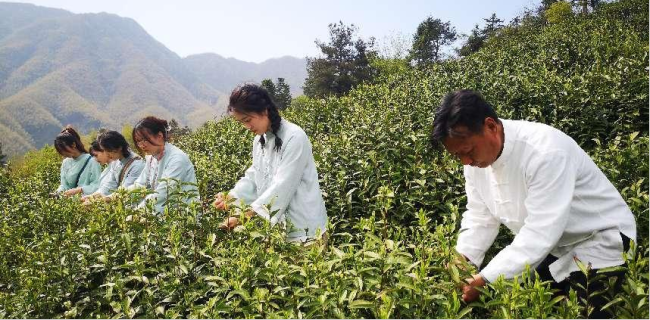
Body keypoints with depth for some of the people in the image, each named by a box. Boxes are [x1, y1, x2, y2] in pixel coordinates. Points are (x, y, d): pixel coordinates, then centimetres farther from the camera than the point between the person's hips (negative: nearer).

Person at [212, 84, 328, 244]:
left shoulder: (294, 137, -18)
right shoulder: (259, 140, 8)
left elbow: (282, 186, -23)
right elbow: (253, 177, 11)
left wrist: (246, 215, -26)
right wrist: (231, 197, -6)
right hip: (276, 226, 7)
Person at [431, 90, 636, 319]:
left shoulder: (545, 151, -36)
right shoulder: (475, 154, -12)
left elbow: (541, 232, -37)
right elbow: (480, 217, -4)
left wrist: (486, 280, -39)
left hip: (600, 239, -6)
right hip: (546, 244, 7)